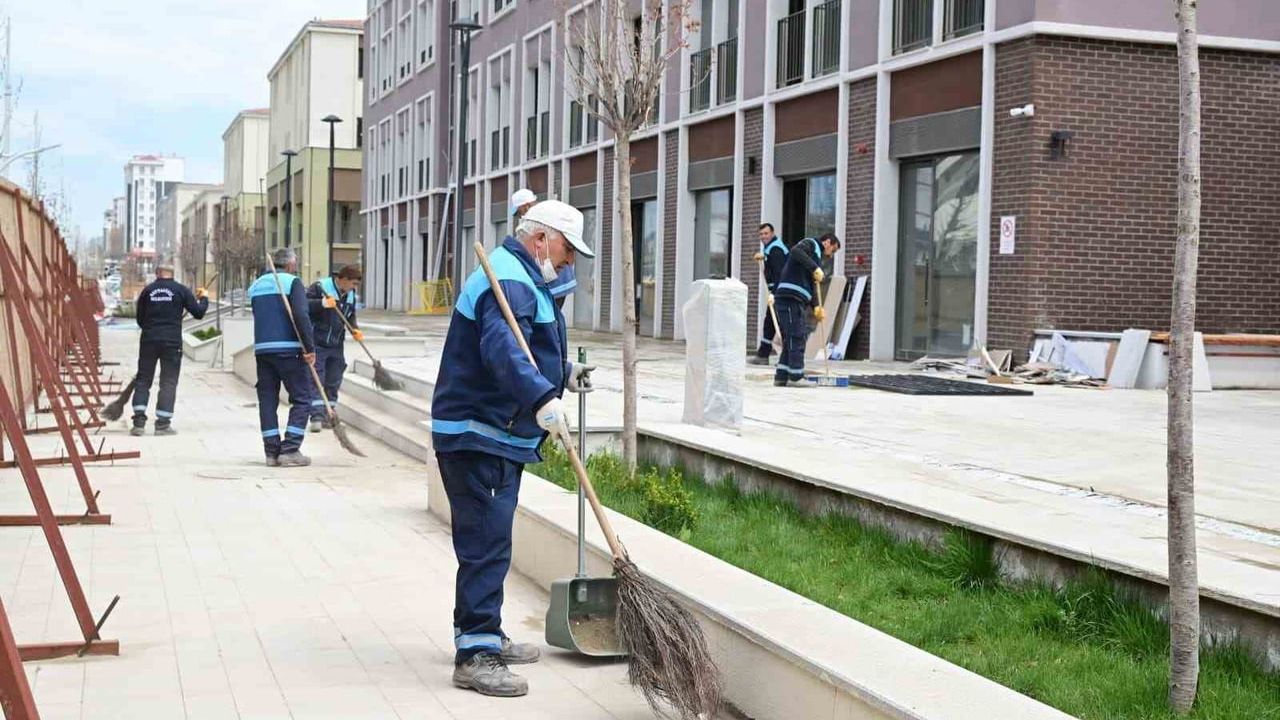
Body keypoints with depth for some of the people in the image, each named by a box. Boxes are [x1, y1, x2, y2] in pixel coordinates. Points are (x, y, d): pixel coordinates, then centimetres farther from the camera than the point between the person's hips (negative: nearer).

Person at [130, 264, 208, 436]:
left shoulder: (147, 290, 8)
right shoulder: (181, 290, 1)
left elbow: (140, 320, 13)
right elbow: (198, 312, 3)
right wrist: (204, 298, 22)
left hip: (149, 340, 2)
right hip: (172, 342, -2)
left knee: (143, 379, 9)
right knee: (168, 382, 3)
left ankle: (139, 421, 1)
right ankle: (163, 423, 0)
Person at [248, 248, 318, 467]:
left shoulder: (256, 286, 19)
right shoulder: (292, 282, -2)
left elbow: (259, 316, 19)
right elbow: (301, 315, -14)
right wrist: (310, 347, -13)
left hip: (261, 348, 6)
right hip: (288, 349, -6)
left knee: (267, 399, 9)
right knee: (302, 399, 0)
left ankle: (272, 451, 7)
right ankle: (290, 450, -7)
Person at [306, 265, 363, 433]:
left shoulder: (350, 295, 9)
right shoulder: (319, 287, -12)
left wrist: (355, 329, 0)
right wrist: (322, 304, -31)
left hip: (336, 346, 7)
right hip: (317, 344, -7)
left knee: (333, 382, 9)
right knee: (316, 380, -8)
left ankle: (328, 417, 18)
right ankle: (317, 417, -9)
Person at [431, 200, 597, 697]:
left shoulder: (520, 279, 19)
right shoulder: (511, 282, -18)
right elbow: (502, 349, -38)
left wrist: (564, 375, 19)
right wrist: (543, 398, -50)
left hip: (496, 437, 11)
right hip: (478, 437, -11)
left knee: (487, 543, 19)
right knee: (487, 544, -12)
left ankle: (482, 637, 30)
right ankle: (475, 656, -9)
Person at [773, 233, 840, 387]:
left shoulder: (817, 255, 30)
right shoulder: (811, 244, 2)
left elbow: (811, 286, 27)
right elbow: (795, 251, -22)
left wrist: (816, 307, 13)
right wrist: (815, 268, -25)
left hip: (799, 302, 10)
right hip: (789, 298, -10)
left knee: (795, 338, 10)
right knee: (796, 336, -9)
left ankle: (781, 376, 12)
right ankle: (795, 377, -7)